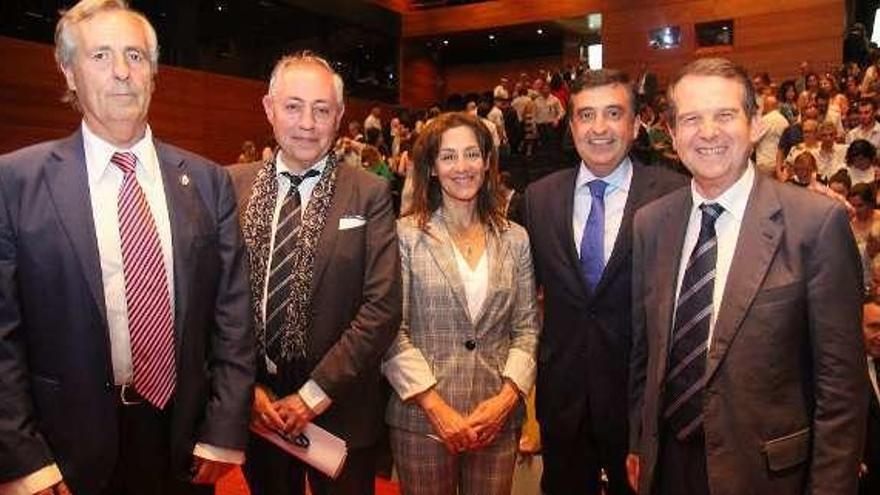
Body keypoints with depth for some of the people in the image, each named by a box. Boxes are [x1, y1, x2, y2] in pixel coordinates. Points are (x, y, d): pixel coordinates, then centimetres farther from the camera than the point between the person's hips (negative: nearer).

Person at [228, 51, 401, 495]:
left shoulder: (369, 195, -8)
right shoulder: (233, 186, -1)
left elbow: (382, 308, -12)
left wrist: (314, 393, -14)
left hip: (341, 411, -2)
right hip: (253, 408, 2)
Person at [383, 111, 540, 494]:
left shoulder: (514, 238, 6)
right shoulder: (406, 235, -5)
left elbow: (527, 328, 6)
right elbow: (392, 330, -8)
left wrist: (507, 397, -7)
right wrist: (436, 407, -12)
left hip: (498, 418, 3)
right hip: (421, 419, -2)